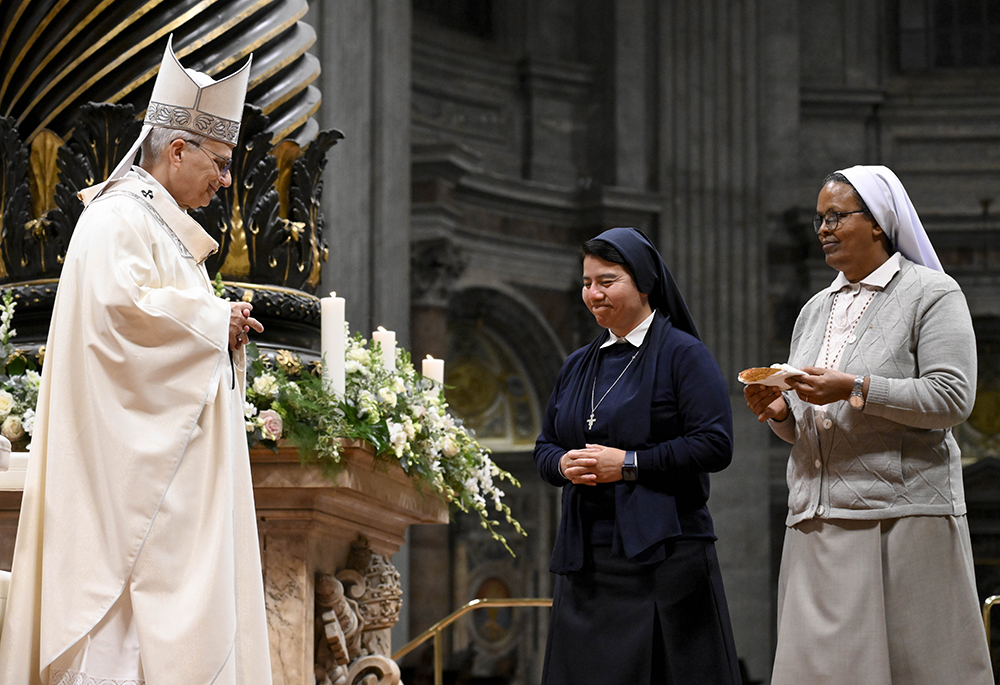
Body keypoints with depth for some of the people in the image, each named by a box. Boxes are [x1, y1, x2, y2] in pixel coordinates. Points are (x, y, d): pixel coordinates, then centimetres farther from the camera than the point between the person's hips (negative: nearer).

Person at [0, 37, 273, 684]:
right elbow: (122, 304, -24)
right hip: (132, 454, -10)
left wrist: (222, 331, 9)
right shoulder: (118, 218, -9)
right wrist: (215, 321, -14)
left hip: (169, 448, 10)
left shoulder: (162, 226, 22)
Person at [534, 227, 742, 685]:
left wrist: (628, 463, -15)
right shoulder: (578, 366, 18)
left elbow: (715, 445, -12)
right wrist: (563, 465, -2)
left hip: (661, 557, -6)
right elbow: (545, 446, 22)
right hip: (584, 558, 6)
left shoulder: (682, 354, -3)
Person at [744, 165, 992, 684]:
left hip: (901, 517, -6)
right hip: (818, 522, 6)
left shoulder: (932, 293, 1)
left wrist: (855, 389, -17)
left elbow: (952, 398, -10)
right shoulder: (816, 310, 21)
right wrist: (779, 412, 1)